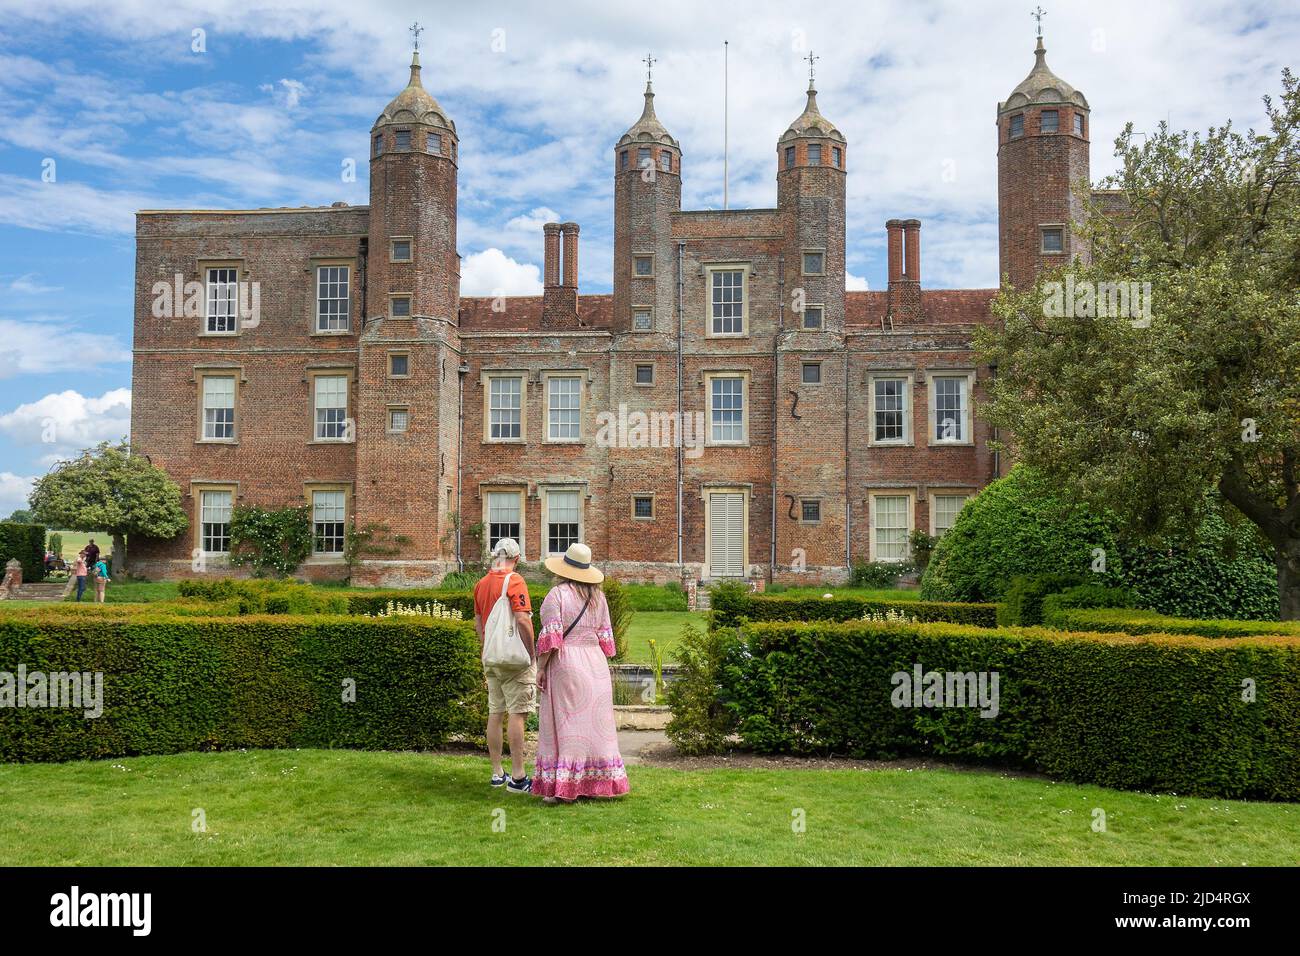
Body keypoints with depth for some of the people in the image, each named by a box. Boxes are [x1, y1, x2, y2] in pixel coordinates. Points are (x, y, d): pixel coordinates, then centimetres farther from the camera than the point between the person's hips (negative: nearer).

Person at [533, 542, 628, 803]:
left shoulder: (557, 594, -7)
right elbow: (605, 637, 10)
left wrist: (541, 667, -7)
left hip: (565, 664, -5)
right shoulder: (598, 596, 9)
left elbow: (550, 636, -13)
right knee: (594, 723, 9)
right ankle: (595, 783, 14)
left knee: (564, 723, -1)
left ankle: (559, 786, -2)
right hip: (595, 664, 5)